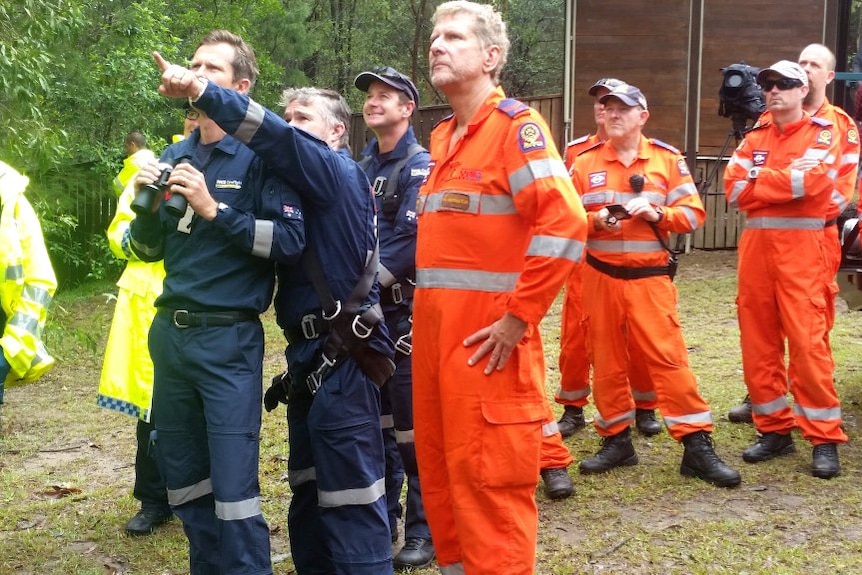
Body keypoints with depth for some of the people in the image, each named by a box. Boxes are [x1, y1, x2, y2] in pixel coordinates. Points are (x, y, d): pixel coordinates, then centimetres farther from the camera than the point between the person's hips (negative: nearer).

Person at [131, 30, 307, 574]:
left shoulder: (262, 154, -6)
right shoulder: (174, 157, 11)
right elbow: (149, 250, 16)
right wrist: (147, 203, -3)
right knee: (184, 482, 15)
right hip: (170, 332, 6)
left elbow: (291, 240, -16)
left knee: (233, 488, -5)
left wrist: (214, 210, -20)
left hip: (229, 337, -6)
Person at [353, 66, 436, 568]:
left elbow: (411, 241, -18)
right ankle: (381, 518, 27)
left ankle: (423, 532, 7)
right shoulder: (362, 168, 15)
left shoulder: (420, 166, -8)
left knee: (412, 425, -4)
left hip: (404, 311, -7)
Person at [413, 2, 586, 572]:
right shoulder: (443, 137, 17)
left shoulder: (516, 125, -9)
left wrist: (518, 318, -21)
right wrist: (427, 311, 15)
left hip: (486, 339, -8)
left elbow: (565, 224, -22)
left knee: (490, 481, -2)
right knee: (441, 473, 16)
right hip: (433, 330, 8)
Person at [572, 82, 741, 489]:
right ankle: (616, 441, 20)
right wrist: (596, 220, -15)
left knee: (668, 357, -7)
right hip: (600, 277, 2)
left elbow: (693, 213, -1)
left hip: (650, 276, -2)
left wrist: (656, 213, -18)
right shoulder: (585, 163, 5)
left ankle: (698, 447, -2)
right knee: (605, 360, 7)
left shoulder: (667, 159, 2)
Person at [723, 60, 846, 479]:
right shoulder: (754, 138, 15)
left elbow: (812, 180, -17)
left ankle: (824, 438, -1)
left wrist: (757, 179, -5)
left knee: (807, 341, -9)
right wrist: (785, 179, -7)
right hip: (755, 244, 5)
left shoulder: (824, 133, 2)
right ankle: (774, 429, 17)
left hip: (800, 245, -5)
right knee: (757, 341, 6)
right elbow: (733, 188, 1)